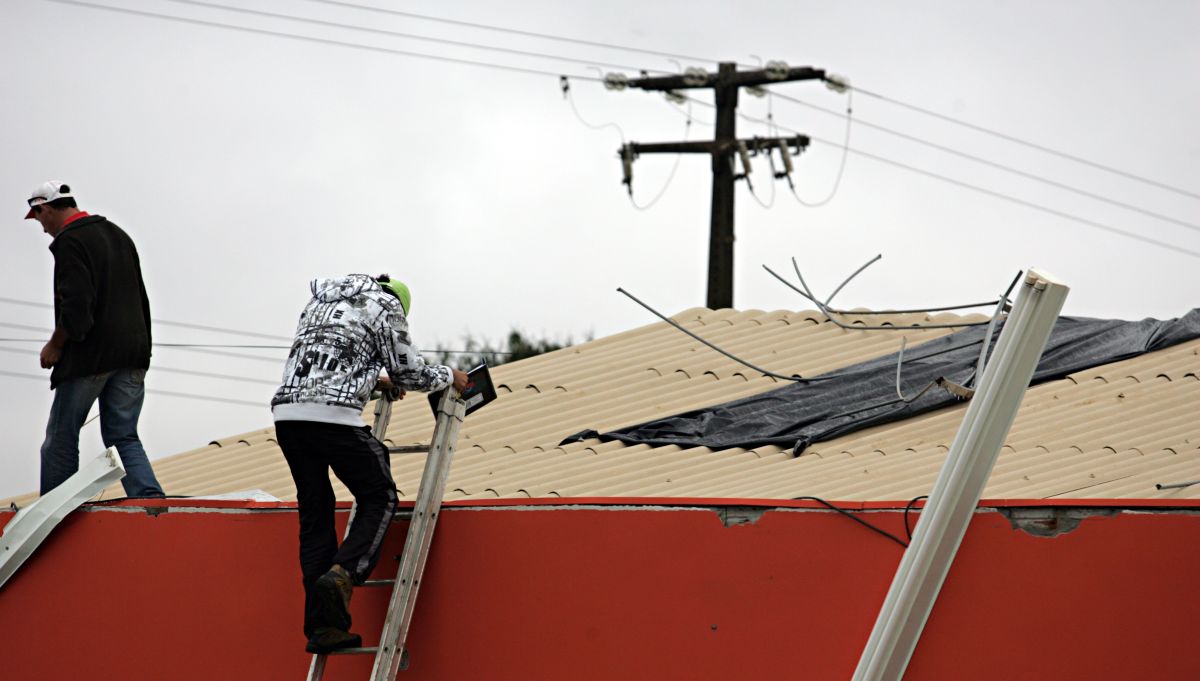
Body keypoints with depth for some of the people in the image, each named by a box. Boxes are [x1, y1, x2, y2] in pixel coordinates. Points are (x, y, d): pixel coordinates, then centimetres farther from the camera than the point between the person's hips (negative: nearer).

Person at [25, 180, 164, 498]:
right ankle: (152, 501, -14)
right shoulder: (119, 236, 19)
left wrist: (55, 344, -7)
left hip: (89, 356, -8)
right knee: (124, 437, 6)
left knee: (61, 437, 2)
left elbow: (76, 305, -19)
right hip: (133, 354, 8)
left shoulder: (69, 242, -9)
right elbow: (141, 299, 21)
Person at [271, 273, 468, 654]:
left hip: (287, 412, 6)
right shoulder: (386, 305, 9)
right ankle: (342, 574, -18)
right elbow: (408, 372, 11)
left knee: (315, 515, 10)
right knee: (379, 500, 8)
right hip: (334, 414, -6)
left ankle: (321, 627, 4)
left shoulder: (321, 300, 28)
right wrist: (449, 377, 29)